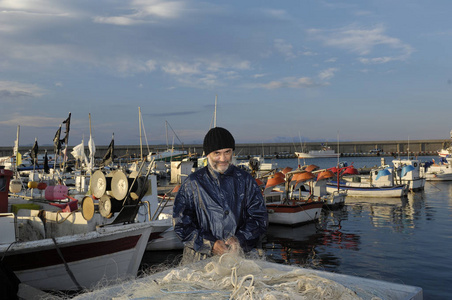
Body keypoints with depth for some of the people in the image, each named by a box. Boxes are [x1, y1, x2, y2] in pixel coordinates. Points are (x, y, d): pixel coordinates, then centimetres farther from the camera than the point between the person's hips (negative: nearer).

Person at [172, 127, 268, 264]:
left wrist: (240, 239, -9)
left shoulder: (245, 180, 12)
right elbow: (181, 224, 3)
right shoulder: (192, 183, 7)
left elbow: (259, 217, 10)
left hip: (239, 257, 1)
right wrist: (211, 244, -9)